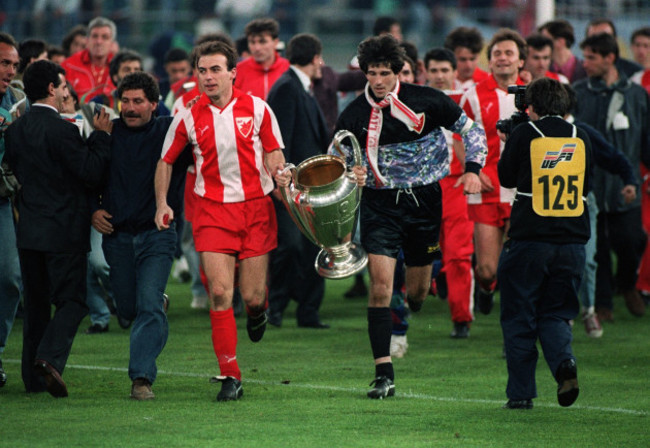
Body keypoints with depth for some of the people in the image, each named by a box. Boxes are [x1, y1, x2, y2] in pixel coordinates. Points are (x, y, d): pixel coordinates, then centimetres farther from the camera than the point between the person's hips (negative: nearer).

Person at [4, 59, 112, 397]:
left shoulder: (14, 131, 5)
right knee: (72, 301, -1)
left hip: (28, 230, 6)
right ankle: (50, 359, -22)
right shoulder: (61, 130, -16)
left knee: (36, 304, 14)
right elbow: (91, 172, -16)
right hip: (64, 230, -6)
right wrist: (101, 135, -5)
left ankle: (34, 376, 14)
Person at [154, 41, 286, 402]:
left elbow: (273, 153, 9)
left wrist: (280, 179, -10)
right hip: (212, 209, 0)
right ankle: (230, 375, -5)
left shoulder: (257, 108, -1)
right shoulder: (189, 117, 0)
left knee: (252, 294, 0)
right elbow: (166, 161, 12)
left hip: (256, 205, 0)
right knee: (220, 292, -11)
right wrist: (162, 204, 3)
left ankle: (259, 308, 41)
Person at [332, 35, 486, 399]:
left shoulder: (426, 101, -7)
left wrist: (473, 168, -9)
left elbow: (471, 129, 5)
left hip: (425, 202, 1)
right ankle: (384, 374, -15)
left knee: (417, 291, 8)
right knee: (381, 281, -16)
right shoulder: (354, 116, -6)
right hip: (380, 203, -1)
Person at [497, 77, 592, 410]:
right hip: (572, 242, 3)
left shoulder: (524, 135, -5)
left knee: (519, 318, 7)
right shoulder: (580, 138, 5)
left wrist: (506, 145, 23)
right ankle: (564, 361, -15)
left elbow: (506, 177, 8)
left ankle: (521, 393, 5)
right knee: (555, 313, 14)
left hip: (529, 240, -3)